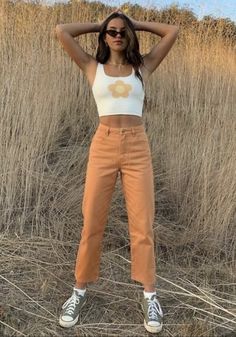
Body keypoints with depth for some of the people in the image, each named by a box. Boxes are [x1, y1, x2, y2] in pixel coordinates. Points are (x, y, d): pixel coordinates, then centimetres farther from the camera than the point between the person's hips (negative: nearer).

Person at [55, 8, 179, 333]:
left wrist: (135, 23, 19)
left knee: (142, 224, 2)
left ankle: (149, 294, 15)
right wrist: (99, 24, 15)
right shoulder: (93, 67, 11)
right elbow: (61, 31, 5)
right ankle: (80, 291, 19)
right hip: (103, 146, 0)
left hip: (138, 148, 1)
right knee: (92, 223, 3)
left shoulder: (143, 67, 13)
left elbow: (173, 31, 14)